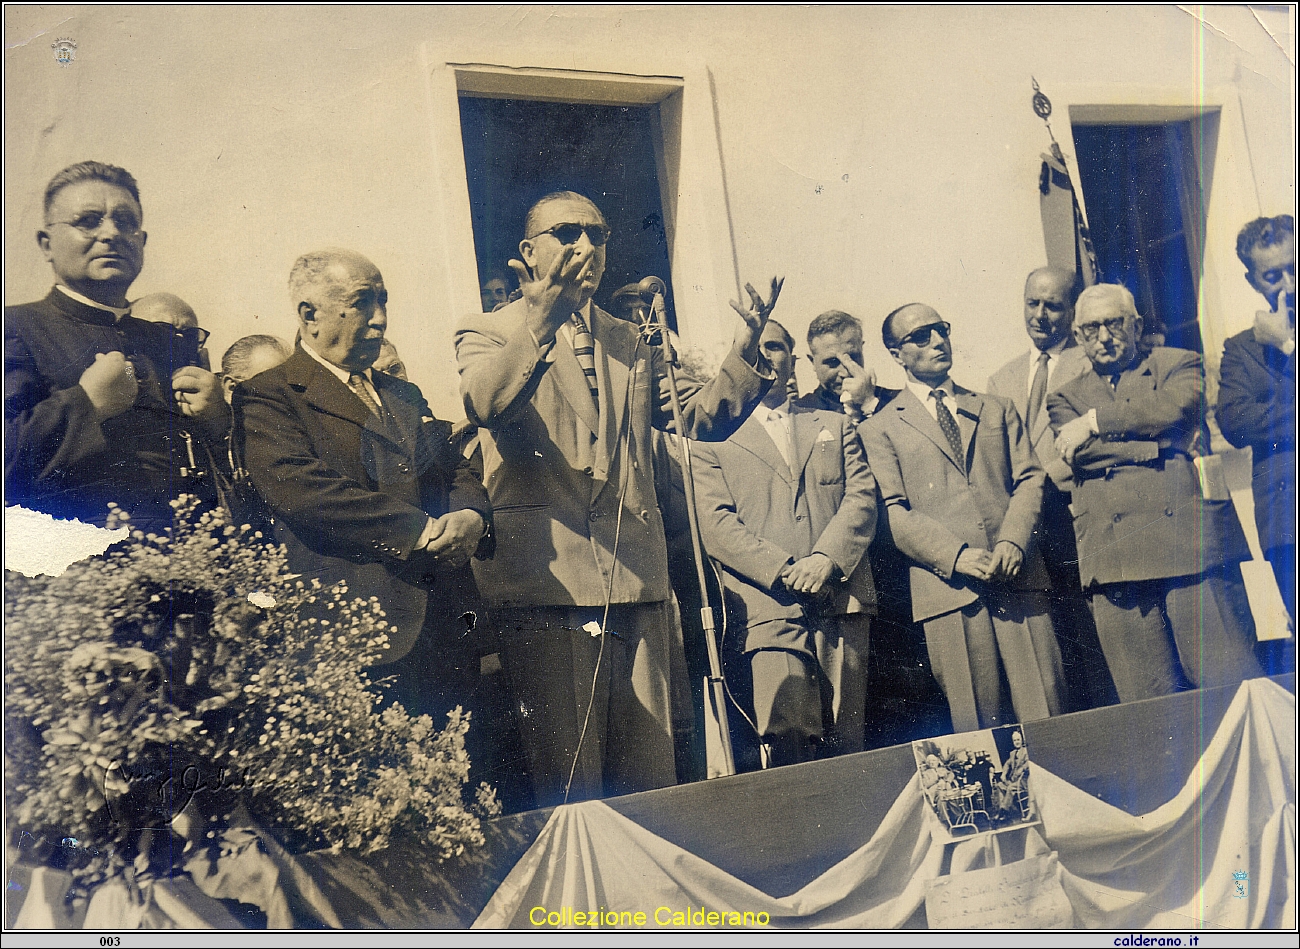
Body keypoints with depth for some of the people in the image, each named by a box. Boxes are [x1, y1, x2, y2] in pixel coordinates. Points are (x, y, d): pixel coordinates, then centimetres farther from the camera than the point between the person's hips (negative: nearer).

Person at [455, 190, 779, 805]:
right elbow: (485, 405, -17)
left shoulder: (632, 345, 22)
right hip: (547, 588, -4)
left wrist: (746, 351, -5)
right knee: (570, 790, -3)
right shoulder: (487, 335, 5)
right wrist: (540, 322, -33)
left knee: (652, 783, 8)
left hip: (638, 586, 5)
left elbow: (701, 417, 12)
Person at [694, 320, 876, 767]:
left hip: (843, 600, 3)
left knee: (846, 747, 3)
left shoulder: (835, 426, 21)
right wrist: (784, 570, -13)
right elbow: (715, 522, -1)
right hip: (769, 606, -3)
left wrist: (827, 557, -10)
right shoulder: (716, 438, 11)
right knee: (788, 744, -14)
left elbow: (862, 495, 8)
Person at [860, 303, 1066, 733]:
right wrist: (956, 556, -14)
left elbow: (1030, 479, 12)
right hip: (948, 586, -3)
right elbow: (894, 514, -1)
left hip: (1018, 578, 3)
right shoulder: (881, 428, 9)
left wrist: (1012, 541, -7)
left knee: (1046, 715, 0)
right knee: (978, 727, 2)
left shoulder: (997, 409, 21)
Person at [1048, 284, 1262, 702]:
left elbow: (1175, 408, -7)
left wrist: (1095, 422, -2)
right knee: (1145, 708, 2)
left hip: (1190, 544, -1)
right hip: (1115, 559, 1)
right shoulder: (1066, 397, 20)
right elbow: (1080, 454, 0)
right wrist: (1158, 445, -5)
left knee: (1230, 687, -2)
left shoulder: (1179, 364, 17)